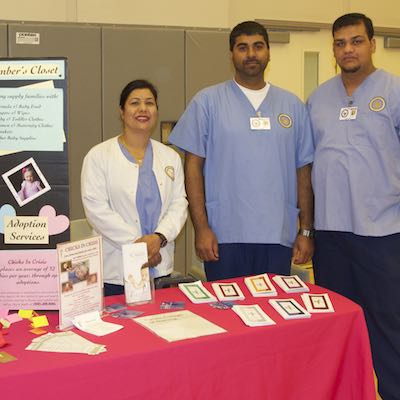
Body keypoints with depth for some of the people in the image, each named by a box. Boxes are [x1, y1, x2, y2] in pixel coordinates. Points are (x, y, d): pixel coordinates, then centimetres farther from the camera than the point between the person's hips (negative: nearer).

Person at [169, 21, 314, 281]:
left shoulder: (292, 105, 8)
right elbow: (193, 165, -2)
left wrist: (306, 231, 6)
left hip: (279, 236, 3)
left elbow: (303, 170, 9)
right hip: (225, 236, -2)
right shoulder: (208, 101, 0)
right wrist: (201, 227, -7)